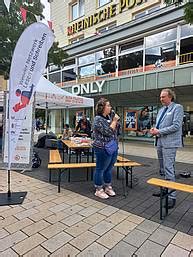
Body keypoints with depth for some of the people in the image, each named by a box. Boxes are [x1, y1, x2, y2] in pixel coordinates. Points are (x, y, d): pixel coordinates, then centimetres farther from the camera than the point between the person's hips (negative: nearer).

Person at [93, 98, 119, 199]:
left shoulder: (109, 117, 11)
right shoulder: (98, 119, -14)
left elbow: (114, 130, 22)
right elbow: (108, 132, -22)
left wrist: (115, 121, 6)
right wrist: (114, 121, -14)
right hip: (103, 149, -8)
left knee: (109, 168, 17)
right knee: (100, 169, 4)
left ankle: (108, 187, 33)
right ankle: (98, 190, 18)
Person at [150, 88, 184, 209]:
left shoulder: (177, 108, -6)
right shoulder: (161, 110, 18)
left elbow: (176, 126, -16)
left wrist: (159, 132, -15)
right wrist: (154, 129, 2)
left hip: (169, 143, -8)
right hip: (160, 142, 8)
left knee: (168, 169, -9)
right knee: (162, 169, 16)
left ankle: (172, 196, 0)